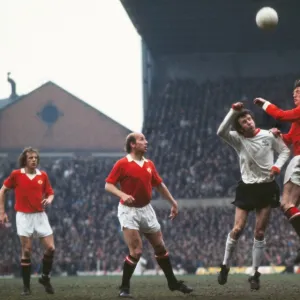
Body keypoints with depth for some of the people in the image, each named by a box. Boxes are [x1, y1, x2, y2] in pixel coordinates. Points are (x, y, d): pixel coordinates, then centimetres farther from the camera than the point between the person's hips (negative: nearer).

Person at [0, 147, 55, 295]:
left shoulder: (43, 175, 3)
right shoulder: (16, 174, -4)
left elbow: (50, 193, 13)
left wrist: (49, 199, -12)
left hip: (40, 215, 3)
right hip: (24, 216, -2)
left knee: (50, 248, -4)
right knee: (26, 251, -2)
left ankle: (45, 277, 18)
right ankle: (26, 286, 8)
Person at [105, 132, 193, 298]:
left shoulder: (149, 164, 7)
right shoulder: (122, 164, -11)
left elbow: (159, 185, 17)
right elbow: (108, 185, -11)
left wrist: (173, 202, 16)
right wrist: (123, 195, -28)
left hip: (146, 210, 6)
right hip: (129, 211, -6)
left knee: (160, 247, 13)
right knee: (136, 251, -13)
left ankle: (173, 282, 26)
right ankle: (124, 287, 1)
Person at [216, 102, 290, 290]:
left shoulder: (268, 136, -4)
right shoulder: (238, 139, -6)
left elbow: (285, 150, 7)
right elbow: (221, 132, -25)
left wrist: (277, 166, -11)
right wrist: (233, 111, -29)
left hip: (267, 188, 0)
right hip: (247, 188, 0)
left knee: (260, 233, 1)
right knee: (238, 229, -8)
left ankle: (255, 275, 10)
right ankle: (225, 267, 11)